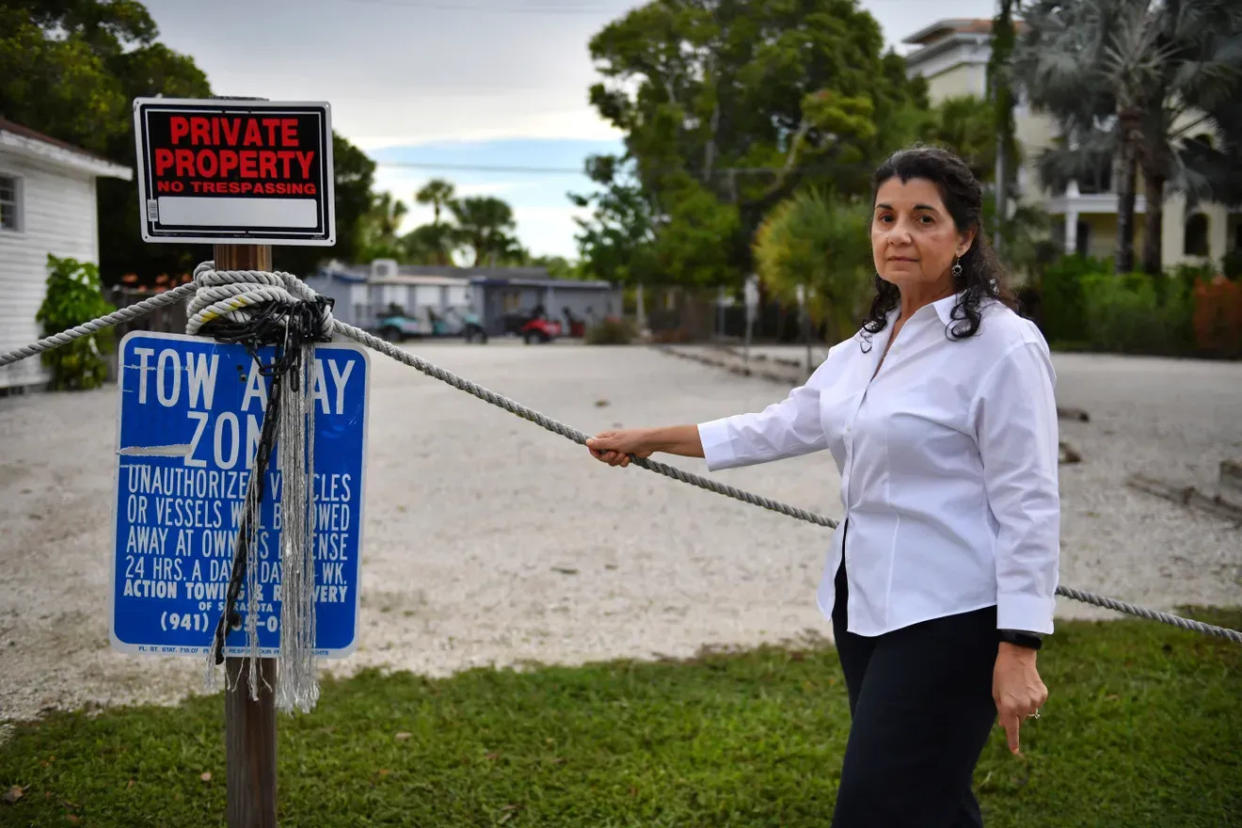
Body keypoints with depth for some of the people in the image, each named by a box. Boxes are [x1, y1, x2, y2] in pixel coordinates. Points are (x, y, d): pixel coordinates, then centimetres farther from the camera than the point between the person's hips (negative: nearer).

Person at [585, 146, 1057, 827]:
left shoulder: (1003, 347, -12)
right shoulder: (869, 343, 12)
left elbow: (1028, 507, -15)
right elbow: (784, 426, 20)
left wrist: (1018, 651, -17)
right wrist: (648, 439, 21)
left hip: (946, 618, -8)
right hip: (866, 605, 8)